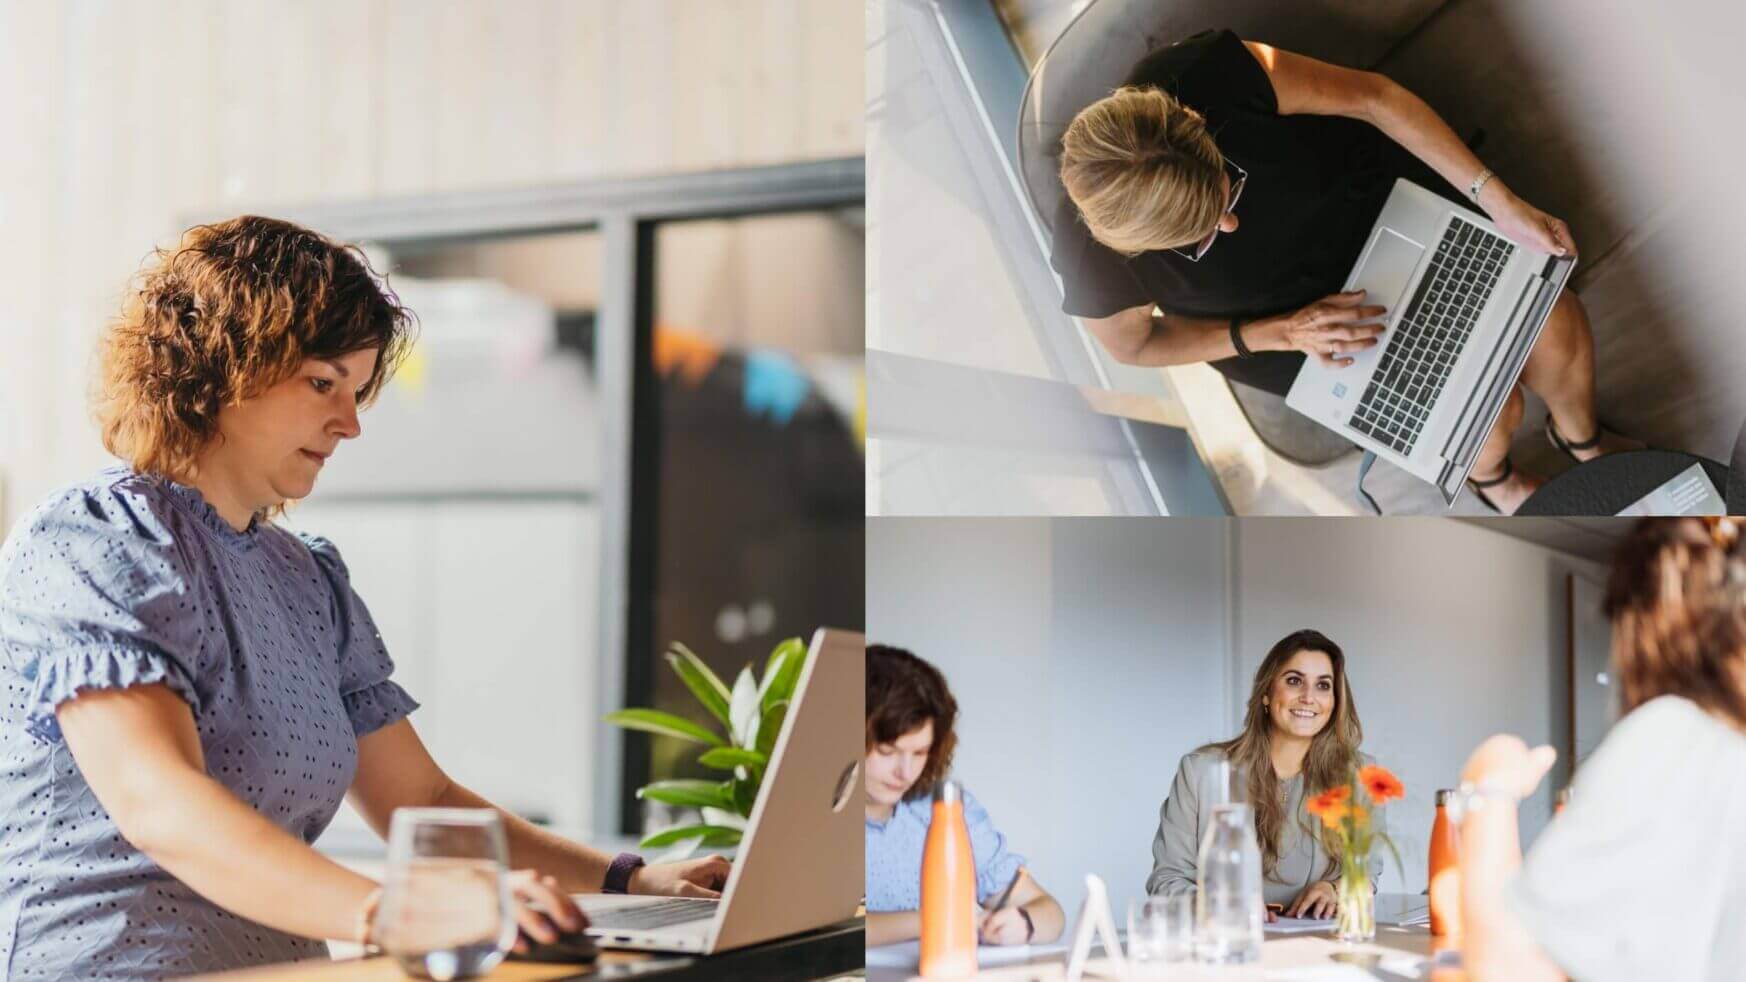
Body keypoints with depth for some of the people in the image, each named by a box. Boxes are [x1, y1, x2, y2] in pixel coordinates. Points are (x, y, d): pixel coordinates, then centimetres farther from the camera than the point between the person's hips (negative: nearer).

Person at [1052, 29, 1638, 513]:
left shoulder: (1208, 73, -37)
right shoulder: (1089, 254, -36)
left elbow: (1372, 97, -22)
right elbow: (1134, 344, -13)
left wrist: (1501, 203, -21)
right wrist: (1281, 332, -23)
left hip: (1373, 191, 2)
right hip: (1291, 308, -1)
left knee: (1559, 327, -1)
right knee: (1490, 409, -7)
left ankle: (1580, 435, 36)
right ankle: (1491, 477, 33)